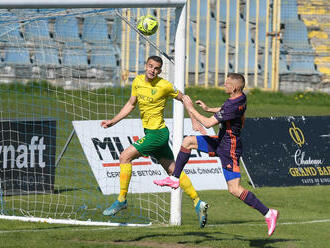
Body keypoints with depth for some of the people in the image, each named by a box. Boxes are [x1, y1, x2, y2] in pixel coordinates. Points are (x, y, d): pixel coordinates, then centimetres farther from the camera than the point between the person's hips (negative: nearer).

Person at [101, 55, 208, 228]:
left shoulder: (164, 86, -13)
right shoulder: (137, 81, 5)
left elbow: (184, 99, 1)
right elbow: (131, 104, 17)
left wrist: (194, 122, 0)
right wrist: (112, 121, 10)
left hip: (158, 133, -7)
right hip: (149, 132, 7)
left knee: (125, 156, -12)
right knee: (172, 170, 10)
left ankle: (121, 200, -5)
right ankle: (198, 203, 16)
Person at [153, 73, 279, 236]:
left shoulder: (232, 105, -28)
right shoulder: (241, 98, 1)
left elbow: (208, 123, -25)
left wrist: (191, 109, -14)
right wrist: (209, 109, 21)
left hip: (229, 150, -10)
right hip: (221, 142, 10)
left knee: (234, 189, -10)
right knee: (188, 142, 12)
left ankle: (268, 213, -6)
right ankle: (174, 179, 20)